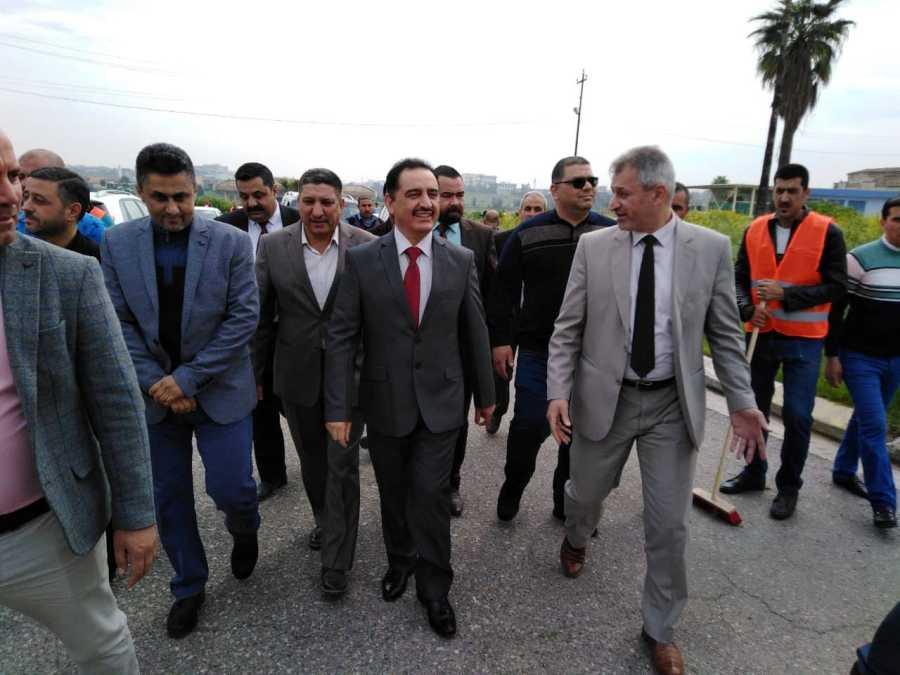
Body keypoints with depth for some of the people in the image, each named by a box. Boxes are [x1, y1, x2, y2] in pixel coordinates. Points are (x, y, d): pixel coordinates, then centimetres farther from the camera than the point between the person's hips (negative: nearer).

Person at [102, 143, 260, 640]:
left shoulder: (232, 242, -9)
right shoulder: (117, 243, -1)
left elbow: (244, 318, -12)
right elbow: (117, 322, -1)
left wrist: (188, 377, -15)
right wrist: (155, 382, -12)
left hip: (219, 389, -2)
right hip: (155, 393, 3)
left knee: (230, 489, -2)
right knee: (168, 498, 12)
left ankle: (244, 531, 36)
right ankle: (188, 587, 35)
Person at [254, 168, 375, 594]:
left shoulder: (367, 247, -8)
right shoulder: (273, 246, -3)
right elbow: (261, 316, 2)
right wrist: (254, 374, 5)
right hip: (297, 375, 3)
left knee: (342, 466, 4)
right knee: (312, 461, 20)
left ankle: (336, 558, 21)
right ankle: (325, 521, 47)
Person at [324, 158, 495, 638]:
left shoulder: (461, 260, -2)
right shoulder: (361, 260, -6)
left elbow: (475, 332, 4)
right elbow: (342, 336, -6)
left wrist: (485, 393, 10)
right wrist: (338, 406, -10)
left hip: (441, 401, 0)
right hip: (385, 401, 1)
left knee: (430, 493, 1)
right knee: (393, 493, 17)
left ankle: (434, 589, 24)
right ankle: (399, 560, 44)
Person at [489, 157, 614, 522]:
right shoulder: (527, 233, -2)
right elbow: (505, 291, -1)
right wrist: (500, 340, -4)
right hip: (538, 350, -2)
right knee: (530, 425, 1)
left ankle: (567, 503, 31)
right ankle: (512, 487, 30)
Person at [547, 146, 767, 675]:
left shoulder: (712, 248, -4)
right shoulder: (593, 246, -4)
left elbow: (725, 333, 2)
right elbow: (567, 329, -3)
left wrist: (742, 402, -3)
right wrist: (558, 393, -12)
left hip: (673, 405, 0)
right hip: (604, 398, 1)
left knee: (669, 524, 7)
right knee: (585, 493, 18)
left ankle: (661, 629, 32)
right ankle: (577, 540, 55)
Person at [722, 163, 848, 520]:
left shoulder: (827, 232, -7)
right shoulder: (755, 230, 3)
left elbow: (836, 286, -9)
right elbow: (740, 278, 7)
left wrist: (785, 295, -21)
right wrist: (749, 309, -11)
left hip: (803, 340, -3)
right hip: (761, 334, 4)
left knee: (797, 415, -1)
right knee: (754, 407, 13)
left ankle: (788, 487, 18)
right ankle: (754, 472, 32)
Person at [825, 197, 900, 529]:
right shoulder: (860, 259, -9)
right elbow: (835, 310, -8)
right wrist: (831, 355, -10)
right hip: (859, 357, -5)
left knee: (865, 419, 16)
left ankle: (843, 471, 33)